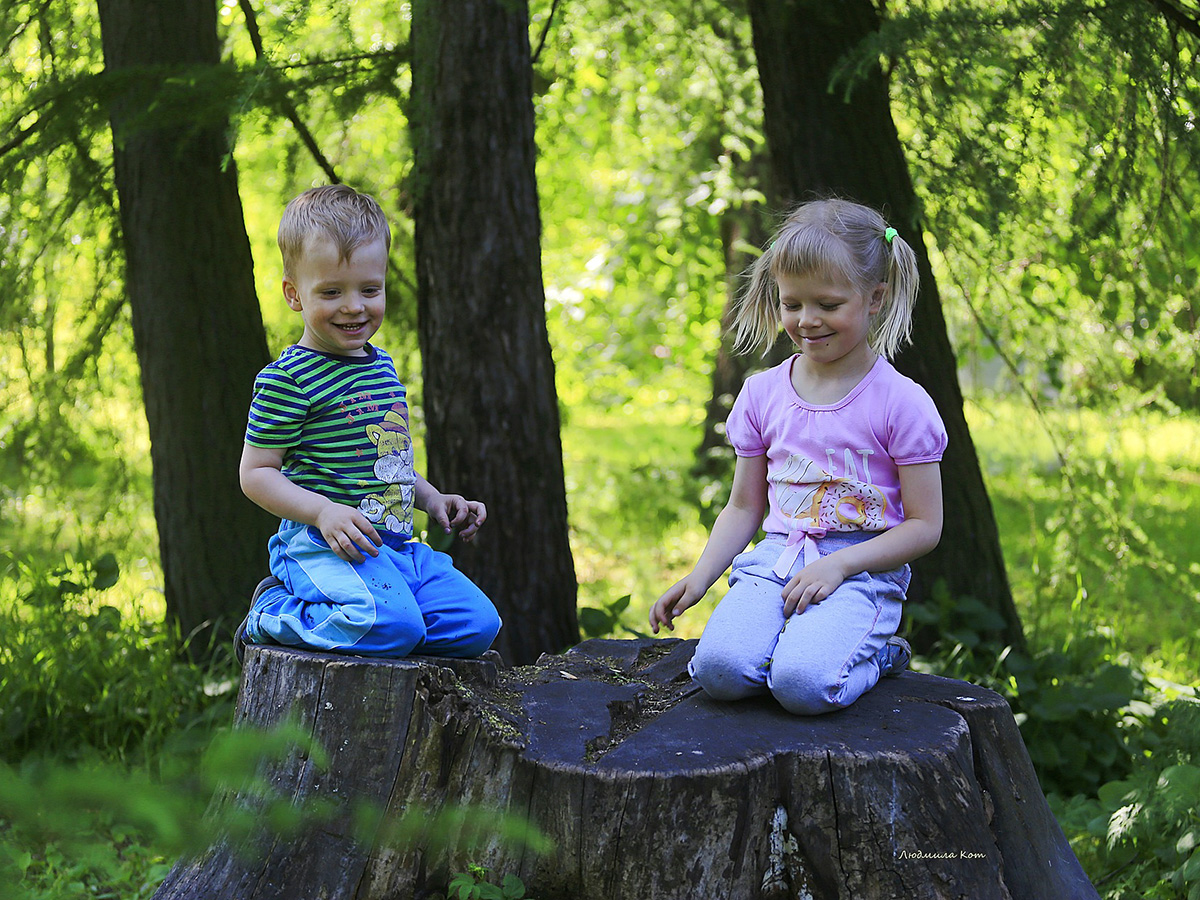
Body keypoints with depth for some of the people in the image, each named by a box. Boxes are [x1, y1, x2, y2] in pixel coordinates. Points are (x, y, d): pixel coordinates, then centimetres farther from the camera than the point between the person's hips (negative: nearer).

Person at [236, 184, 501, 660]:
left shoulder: (383, 366, 17)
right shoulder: (287, 380, -9)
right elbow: (255, 473, -9)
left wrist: (433, 499, 16)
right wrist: (323, 512, -22)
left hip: (398, 544, 8)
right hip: (325, 545, -8)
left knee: (478, 624, -5)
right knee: (393, 627, -32)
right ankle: (273, 611, -4)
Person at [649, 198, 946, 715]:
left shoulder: (901, 402, -4)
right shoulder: (762, 394, 9)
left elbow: (925, 526, -3)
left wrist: (838, 565, -15)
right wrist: (699, 576, 1)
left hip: (863, 570, -3)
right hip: (776, 560, 3)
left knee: (803, 684, -31)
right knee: (719, 669, -27)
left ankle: (872, 656, 1)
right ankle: (807, 642, 3)